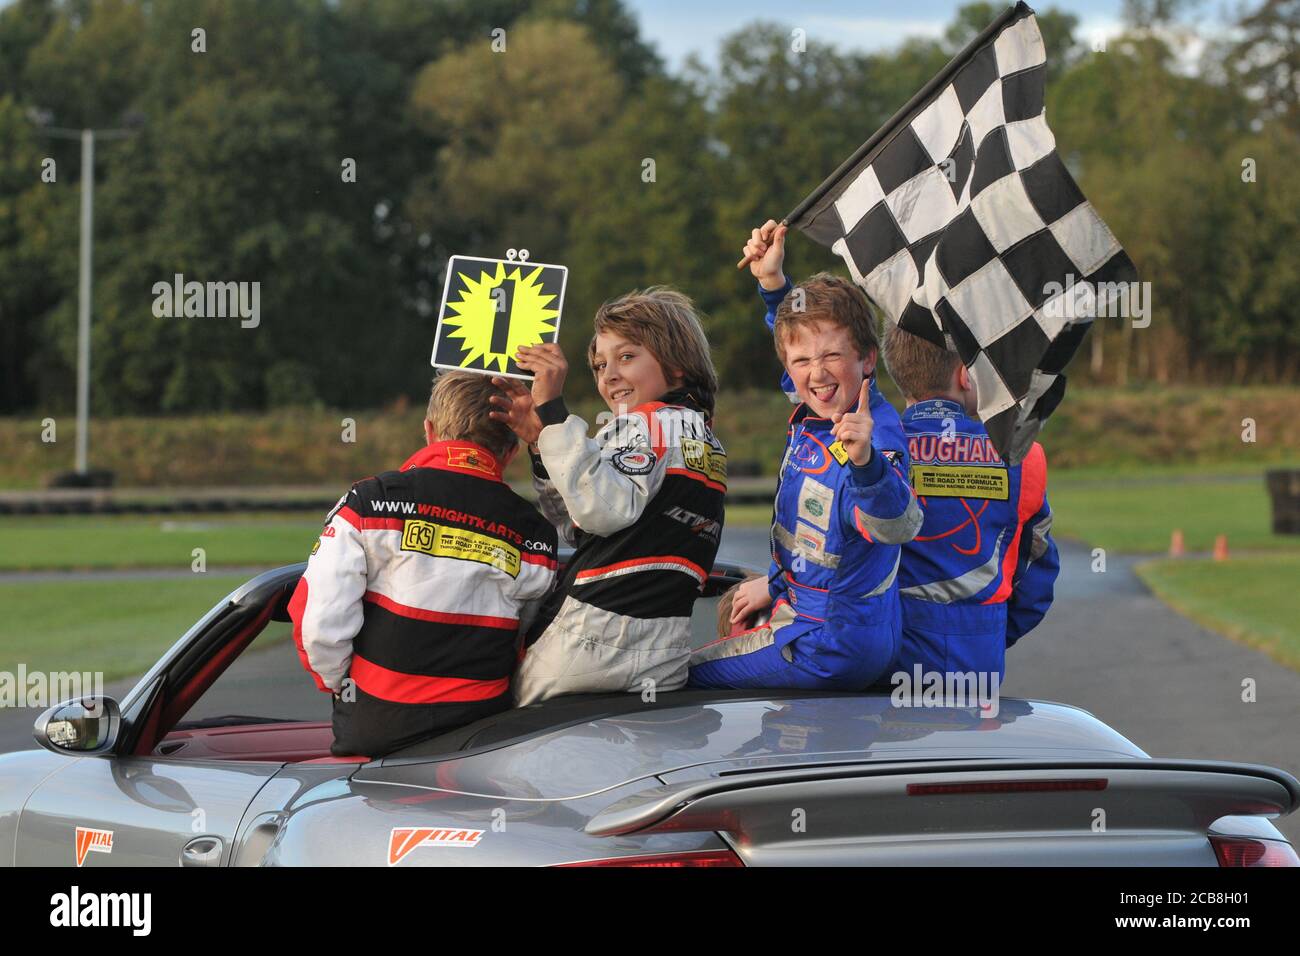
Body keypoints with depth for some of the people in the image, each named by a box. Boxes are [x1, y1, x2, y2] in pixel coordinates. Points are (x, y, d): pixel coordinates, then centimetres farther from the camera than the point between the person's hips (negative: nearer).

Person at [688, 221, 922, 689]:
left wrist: (866, 461, -71)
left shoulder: (873, 436, -33)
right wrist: (772, 280, 6)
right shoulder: (815, 412, -6)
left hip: (831, 646, -10)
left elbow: (897, 524, -54)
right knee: (733, 605, 41)